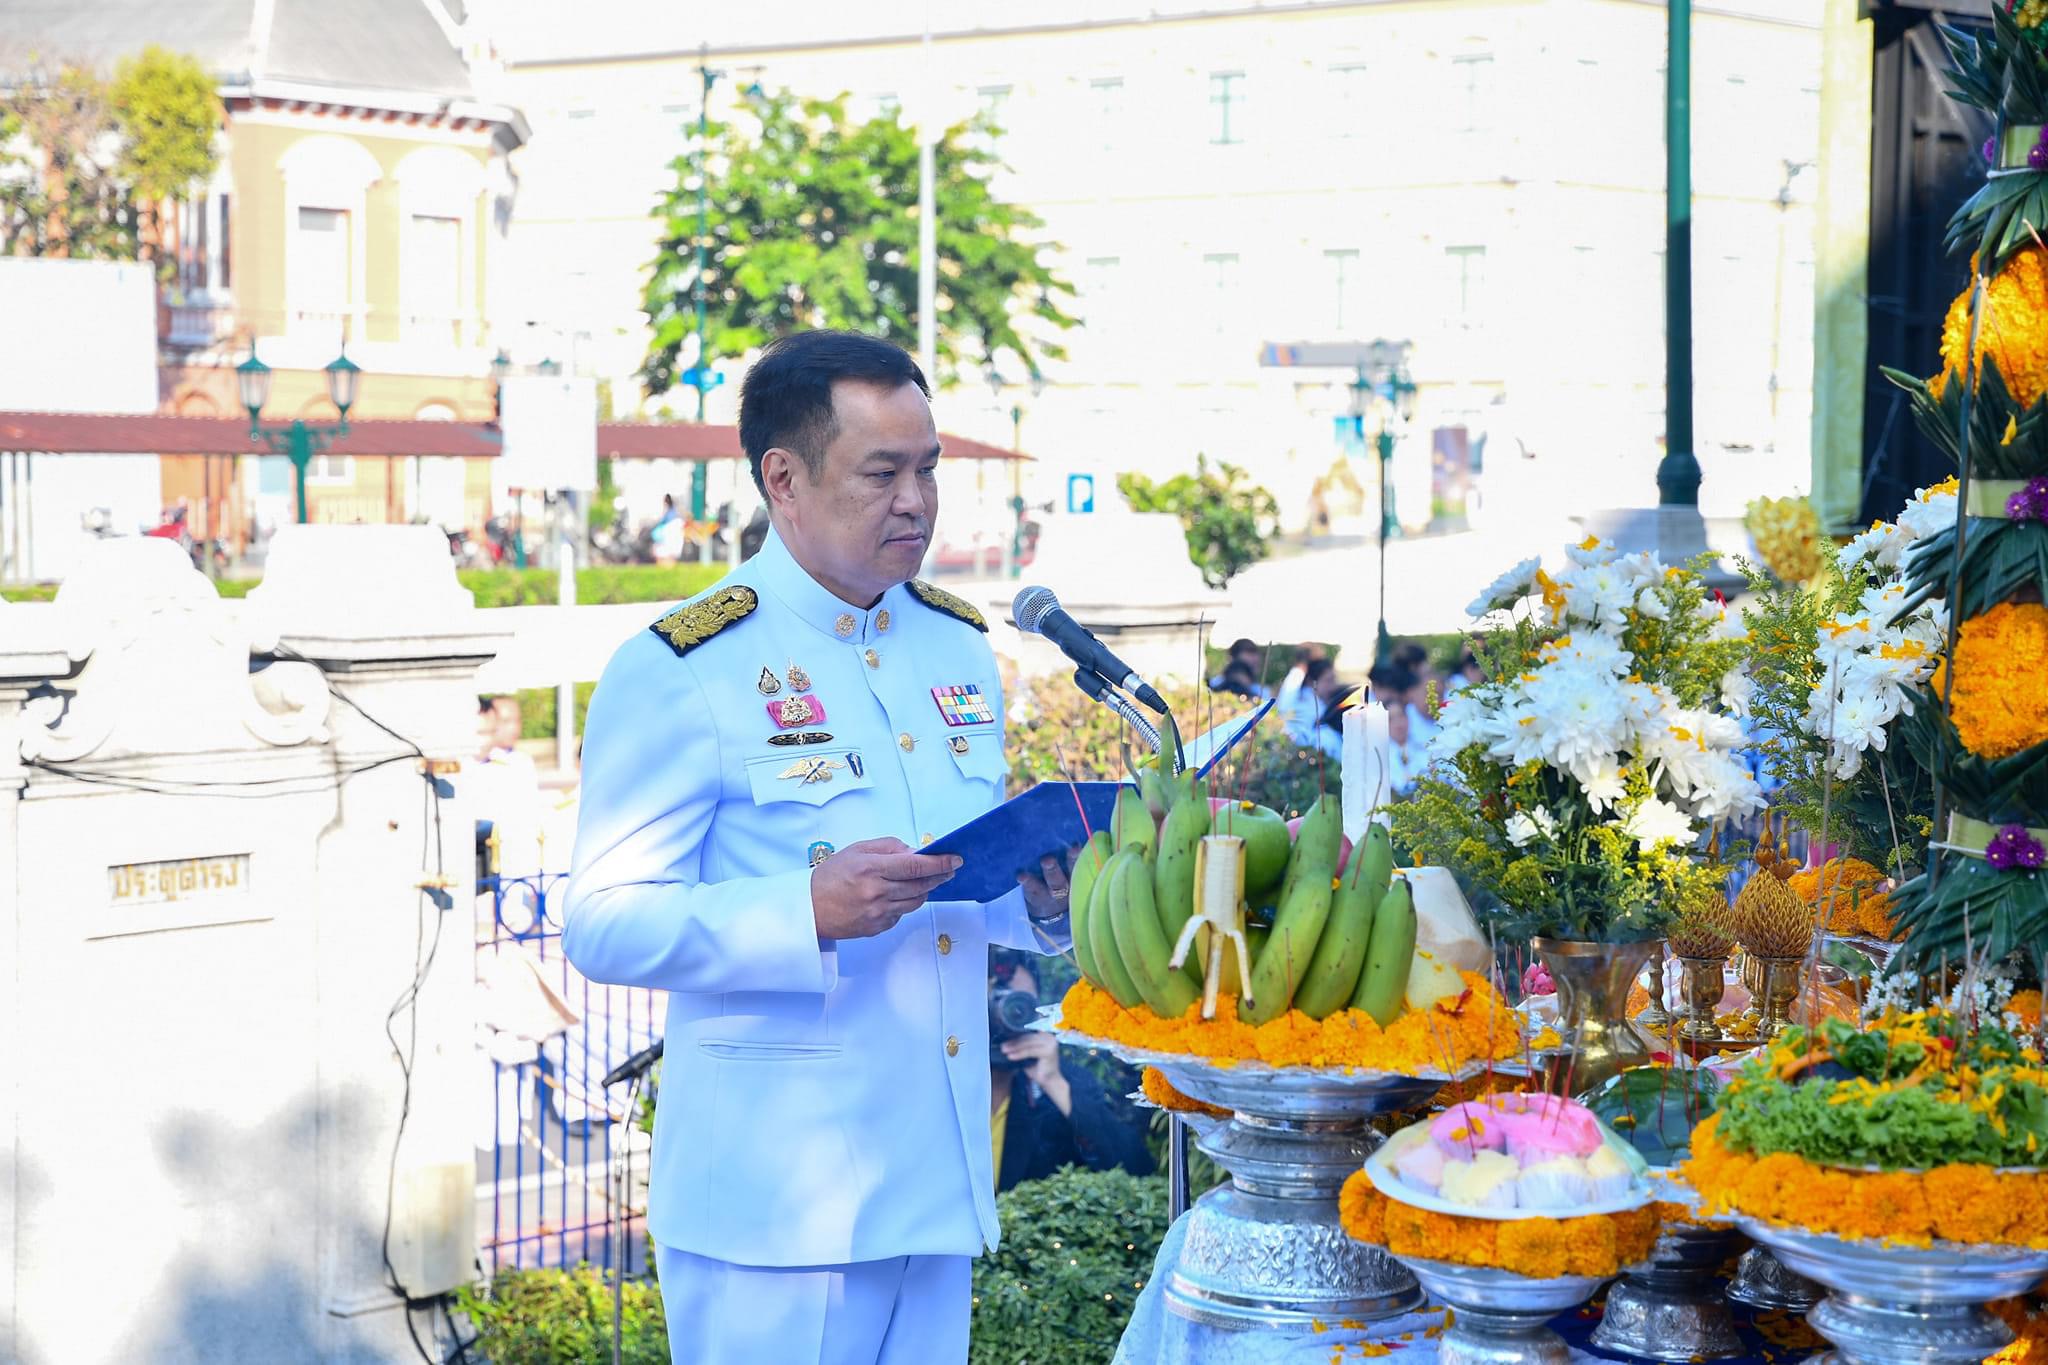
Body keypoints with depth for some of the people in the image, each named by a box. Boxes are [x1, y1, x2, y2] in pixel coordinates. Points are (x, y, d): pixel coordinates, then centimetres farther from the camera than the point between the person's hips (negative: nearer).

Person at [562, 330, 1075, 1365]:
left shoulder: (958, 647, 13)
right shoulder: (678, 675, -10)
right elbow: (602, 927, -14)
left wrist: (1037, 900, 0)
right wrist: (807, 912, -28)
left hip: (938, 1183, 6)